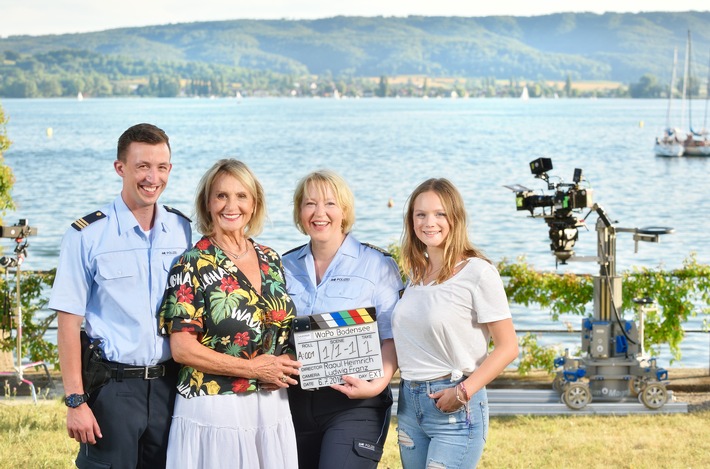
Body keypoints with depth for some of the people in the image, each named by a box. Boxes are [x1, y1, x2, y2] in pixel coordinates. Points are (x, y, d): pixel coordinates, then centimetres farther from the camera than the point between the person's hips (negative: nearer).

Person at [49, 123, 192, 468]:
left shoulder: (182, 230, 5)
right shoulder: (87, 235, -7)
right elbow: (68, 323, -7)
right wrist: (76, 401, -12)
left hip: (169, 385, 4)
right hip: (112, 388, -4)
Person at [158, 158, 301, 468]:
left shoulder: (271, 261, 10)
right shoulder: (193, 266, -6)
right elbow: (182, 348, -12)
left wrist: (287, 365, -3)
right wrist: (253, 368, -15)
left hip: (272, 408, 5)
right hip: (214, 412, -5)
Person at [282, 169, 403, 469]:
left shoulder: (377, 264, -1)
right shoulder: (286, 267, 11)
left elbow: (392, 336, -6)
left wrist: (378, 383, -22)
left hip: (354, 403, -4)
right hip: (296, 400, 5)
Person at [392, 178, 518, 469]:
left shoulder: (477, 272, -10)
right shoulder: (416, 272, 11)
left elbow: (507, 346, -11)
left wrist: (464, 391, -18)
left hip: (454, 407, -7)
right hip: (409, 403, 7)